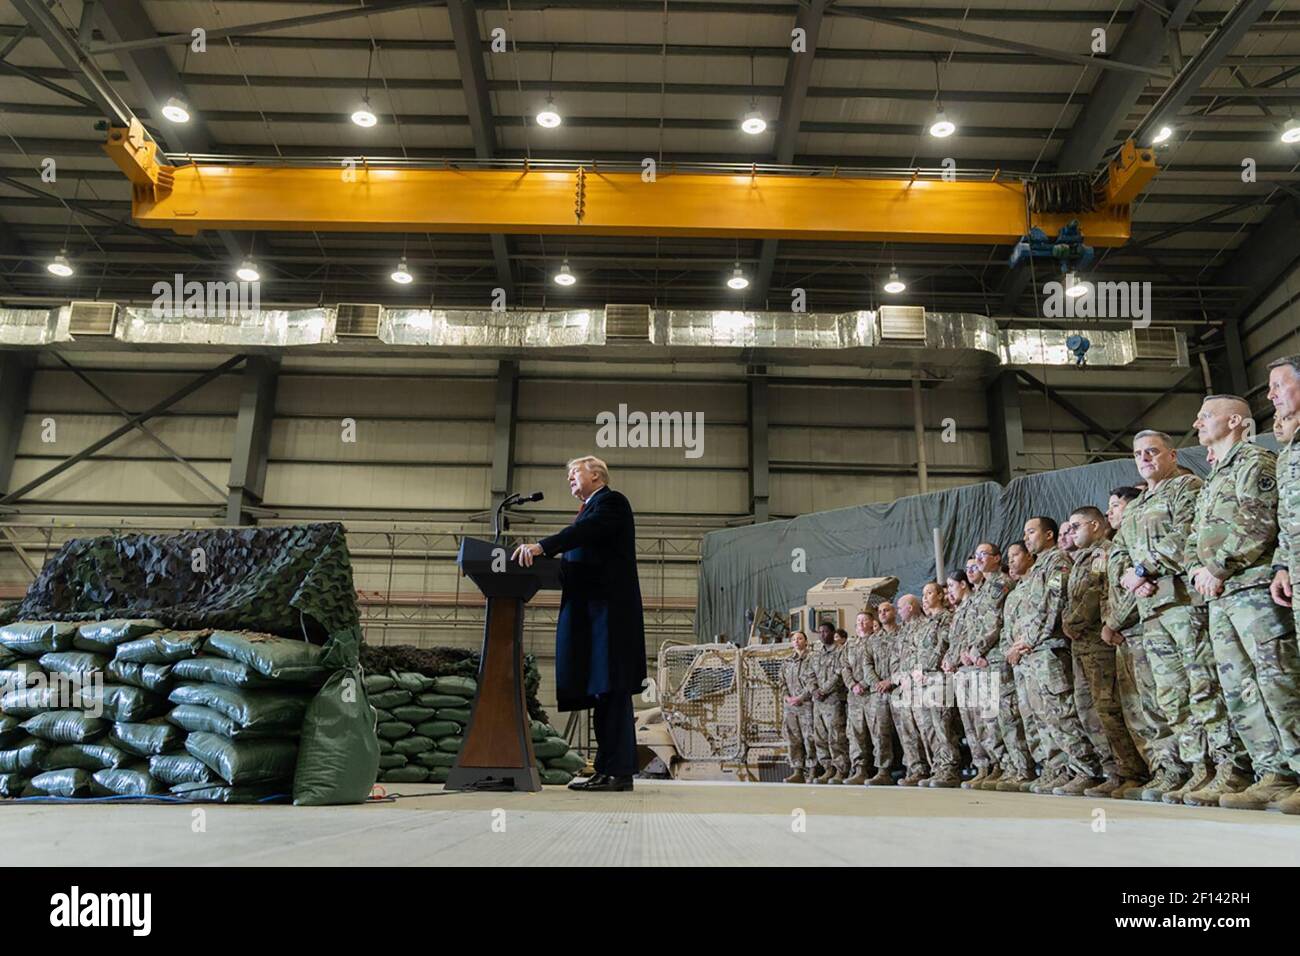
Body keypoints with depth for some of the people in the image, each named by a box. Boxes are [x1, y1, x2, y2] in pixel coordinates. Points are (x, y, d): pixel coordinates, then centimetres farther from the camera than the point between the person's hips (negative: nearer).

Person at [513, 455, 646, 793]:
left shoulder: (611, 501, -1)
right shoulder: (591, 509, 26)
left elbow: (586, 531, -20)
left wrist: (542, 547, -29)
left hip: (607, 609, -9)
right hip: (590, 612, 9)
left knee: (611, 689, -10)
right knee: (600, 691, 6)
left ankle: (619, 771, -9)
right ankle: (607, 768, 9)